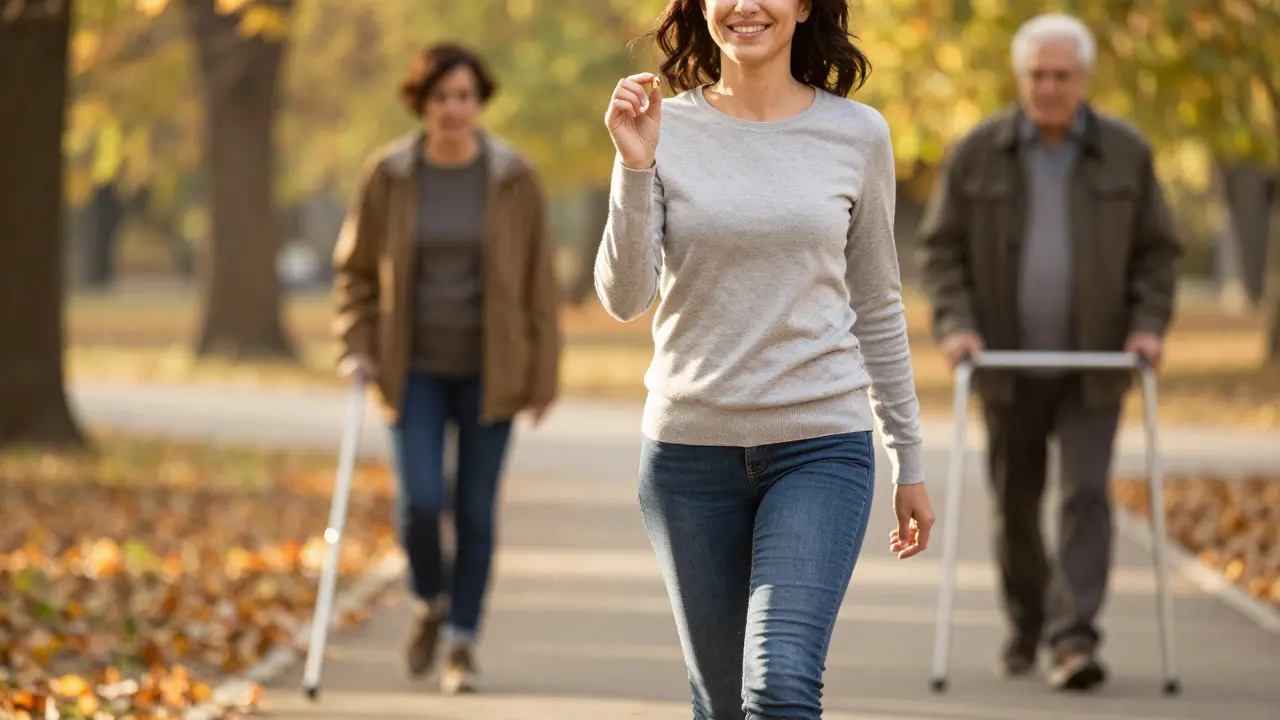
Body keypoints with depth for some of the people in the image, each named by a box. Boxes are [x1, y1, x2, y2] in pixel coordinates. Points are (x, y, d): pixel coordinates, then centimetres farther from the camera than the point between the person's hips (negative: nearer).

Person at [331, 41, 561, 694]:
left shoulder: (514, 180, -5)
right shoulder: (388, 176, -3)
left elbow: (538, 281, 0)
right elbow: (357, 270, 7)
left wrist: (542, 377, -2)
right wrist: (357, 350, -4)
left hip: (487, 371, 0)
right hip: (415, 369, 0)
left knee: (475, 511, 2)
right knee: (419, 502, -11)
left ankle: (462, 642, 13)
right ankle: (430, 604, 17)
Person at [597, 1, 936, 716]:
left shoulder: (857, 134, 1)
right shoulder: (663, 129, 0)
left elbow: (878, 307, 9)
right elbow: (625, 297, -9)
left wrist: (910, 461, 12)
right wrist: (635, 167, -22)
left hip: (821, 443, -1)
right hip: (690, 444, 1)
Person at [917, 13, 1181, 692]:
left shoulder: (1125, 153, -1)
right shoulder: (977, 154, -3)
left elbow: (1157, 251, 4)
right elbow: (941, 248, 0)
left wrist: (1148, 325, -9)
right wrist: (955, 324, -13)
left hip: (1092, 363, -1)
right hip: (1009, 363, 1)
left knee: (1086, 494, -12)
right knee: (1015, 502, 10)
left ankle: (1074, 638, -15)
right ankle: (1026, 624, 29)